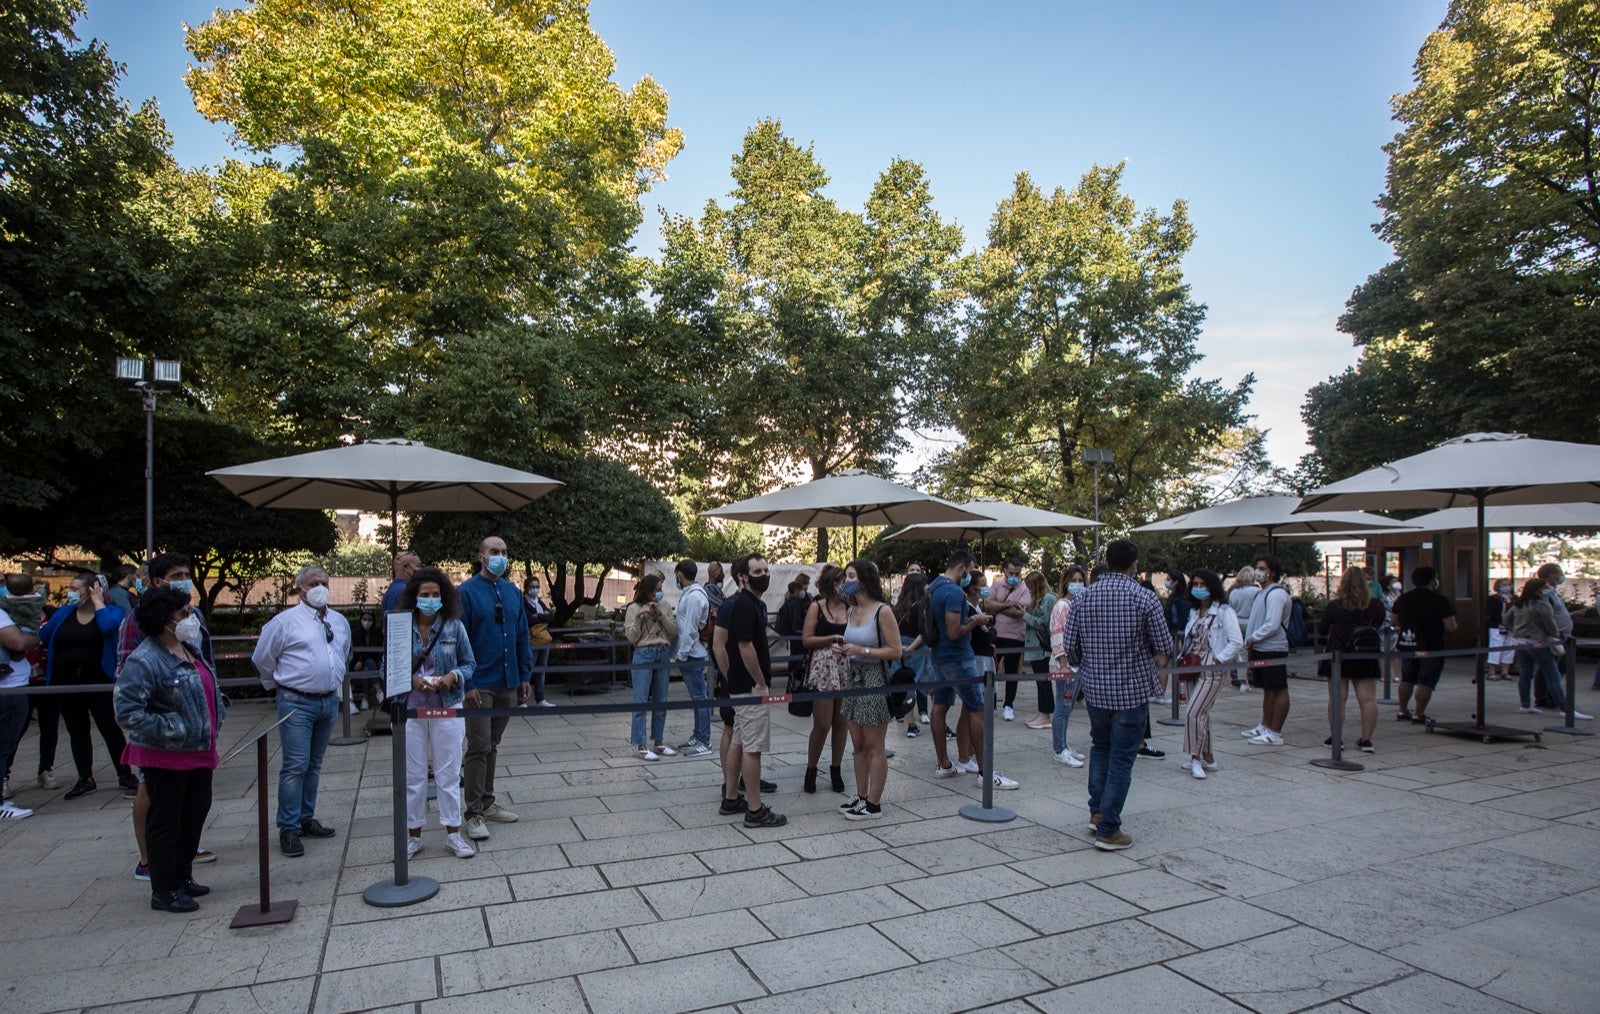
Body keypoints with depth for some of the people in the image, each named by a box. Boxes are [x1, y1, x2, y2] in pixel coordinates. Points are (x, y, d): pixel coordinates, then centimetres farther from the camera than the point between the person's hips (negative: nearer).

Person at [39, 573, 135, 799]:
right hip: (66, 684, 5)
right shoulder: (63, 614, 9)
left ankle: (125, 775, 8)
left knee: (109, 728, -2)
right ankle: (85, 779, 22)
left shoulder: (111, 611, -2)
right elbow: (41, 636, 9)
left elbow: (108, 626, -24)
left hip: (98, 682, -4)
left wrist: (98, 602, -14)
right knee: (77, 732, 12)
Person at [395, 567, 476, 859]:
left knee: (449, 774, 7)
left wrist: (453, 676, -16)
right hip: (410, 709, 0)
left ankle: (453, 835, 18)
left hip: (447, 708, 0)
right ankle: (413, 835, 24)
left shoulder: (455, 626, -2)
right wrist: (412, 679, -16)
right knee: (413, 775, 9)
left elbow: (470, 664, 4)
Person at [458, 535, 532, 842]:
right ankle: (474, 813, 6)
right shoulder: (466, 592, -9)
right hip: (480, 686, -5)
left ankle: (487, 802, 27)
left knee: (492, 747, 15)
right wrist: (467, 684, -15)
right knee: (479, 747, -3)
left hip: (508, 684, 5)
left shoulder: (513, 592, 8)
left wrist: (525, 676, 8)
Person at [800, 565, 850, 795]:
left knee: (841, 722, 8)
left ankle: (836, 769, 22)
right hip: (822, 668, -3)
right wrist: (833, 639, -12)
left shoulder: (850, 608, 8)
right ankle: (811, 770, 15)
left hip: (846, 670, 4)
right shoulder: (817, 607, -1)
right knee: (822, 724, -2)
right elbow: (806, 640, -6)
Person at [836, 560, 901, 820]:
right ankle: (861, 797, 25)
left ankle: (873, 805, 11)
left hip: (875, 680, -7)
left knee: (874, 747, 2)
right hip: (854, 679, 8)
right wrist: (843, 651, 0)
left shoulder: (882, 611, -13)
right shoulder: (851, 612, 9)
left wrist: (861, 650, -21)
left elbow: (896, 651, -16)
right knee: (858, 745, 13)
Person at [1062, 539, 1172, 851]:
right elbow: (1163, 650, -8)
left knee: (1100, 747, 23)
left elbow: (1069, 646, -1)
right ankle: (1108, 830, 7)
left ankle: (1097, 812, 27)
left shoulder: (1084, 597, -2)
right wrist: (1156, 660, 14)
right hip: (1133, 689, -3)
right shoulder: (1145, 598, -11)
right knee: (1122, 758, 4)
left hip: (1095, 688, 4)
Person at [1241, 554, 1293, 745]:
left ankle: (1275, 733, -1)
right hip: (1259, 649, 10)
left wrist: (1252, 638, -11)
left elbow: (1272, 625, -20)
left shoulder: (1276, 594, -13)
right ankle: (1265, 727, 25)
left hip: (1273, 649, -10)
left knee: (1278, 690, -3)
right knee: (1267, 690, 17)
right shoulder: (1261, 593, 18)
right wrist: (1250, 642, 9)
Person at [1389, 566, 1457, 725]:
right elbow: (1451, 627, -15)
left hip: (1407, 646, 5)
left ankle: (1402, 712, 24)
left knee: (1407, 679, 18)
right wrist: (1436, 627, 5)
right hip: (1431, 648, -5)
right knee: (1425, 682, 0)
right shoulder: (1440, 601, -13)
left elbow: (1393, 621, 11)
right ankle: (1419, 715, 1)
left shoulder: (1402, 599, 3)